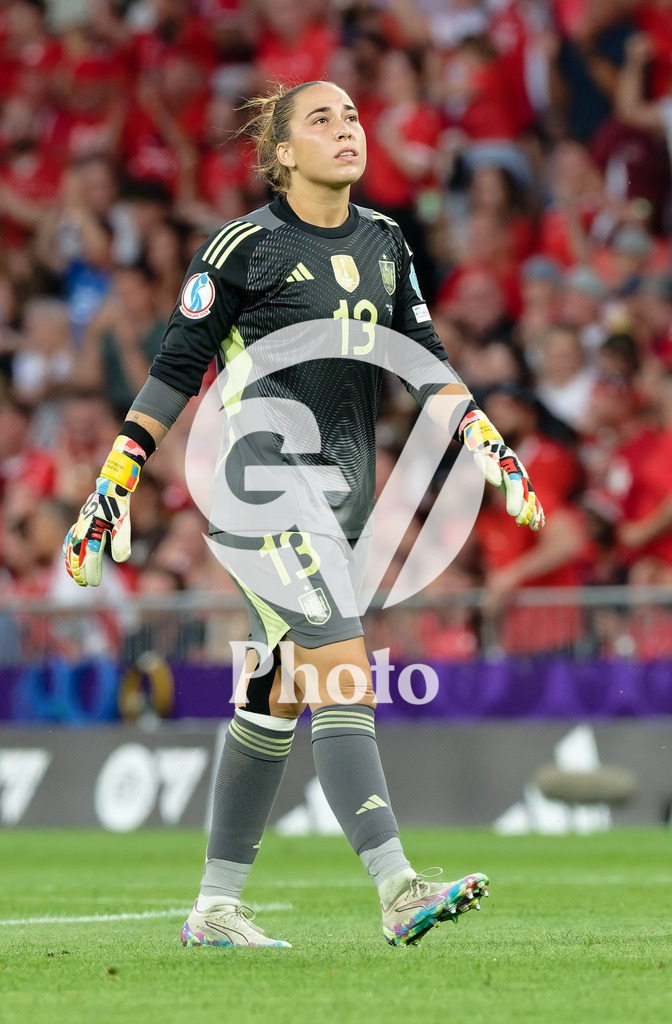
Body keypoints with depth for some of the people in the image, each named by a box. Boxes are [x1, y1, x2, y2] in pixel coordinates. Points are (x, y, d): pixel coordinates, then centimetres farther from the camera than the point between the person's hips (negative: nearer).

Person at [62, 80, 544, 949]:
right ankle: (398, 893, -26)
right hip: (264, 481, -7)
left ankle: (215, 905, 19)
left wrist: (489, 445, 4)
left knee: (275, 701, 11)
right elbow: (174, 371, -2)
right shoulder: (243, 247, -6)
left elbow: (421, 358, 16)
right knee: (344, 681, -18)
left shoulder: (384, 244, 12)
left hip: (344, 497, 7)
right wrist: (114, 483, -3)